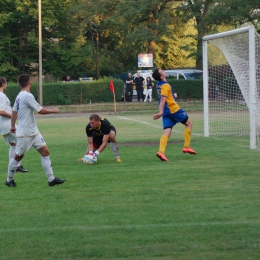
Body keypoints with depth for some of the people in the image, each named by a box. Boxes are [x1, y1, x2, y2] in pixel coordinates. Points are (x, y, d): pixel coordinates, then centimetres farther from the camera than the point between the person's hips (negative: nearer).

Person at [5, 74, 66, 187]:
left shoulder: (19, 96, 9)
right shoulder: (27, 96, -19)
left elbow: (14, 111, 19)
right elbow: (40, 110, -18)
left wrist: (13, 126, 30)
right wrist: (53, 110, -3)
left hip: (33, 132, 9)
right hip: (25, 134, -9)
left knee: (45, 151, 1)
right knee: (18, 156, 4)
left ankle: (51, 179, -2)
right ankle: (9, 180, 19)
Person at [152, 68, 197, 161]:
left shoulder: (158, 84, 11)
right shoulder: (165, 85, -15)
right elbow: (162, 99, -26)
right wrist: (161, 112, -34)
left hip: (166, 112, 7)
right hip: (174, 109, -7)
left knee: (167, 132, -1)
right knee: (189, 123, 12)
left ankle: (161, 152, -22)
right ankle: (186, 147, 8)